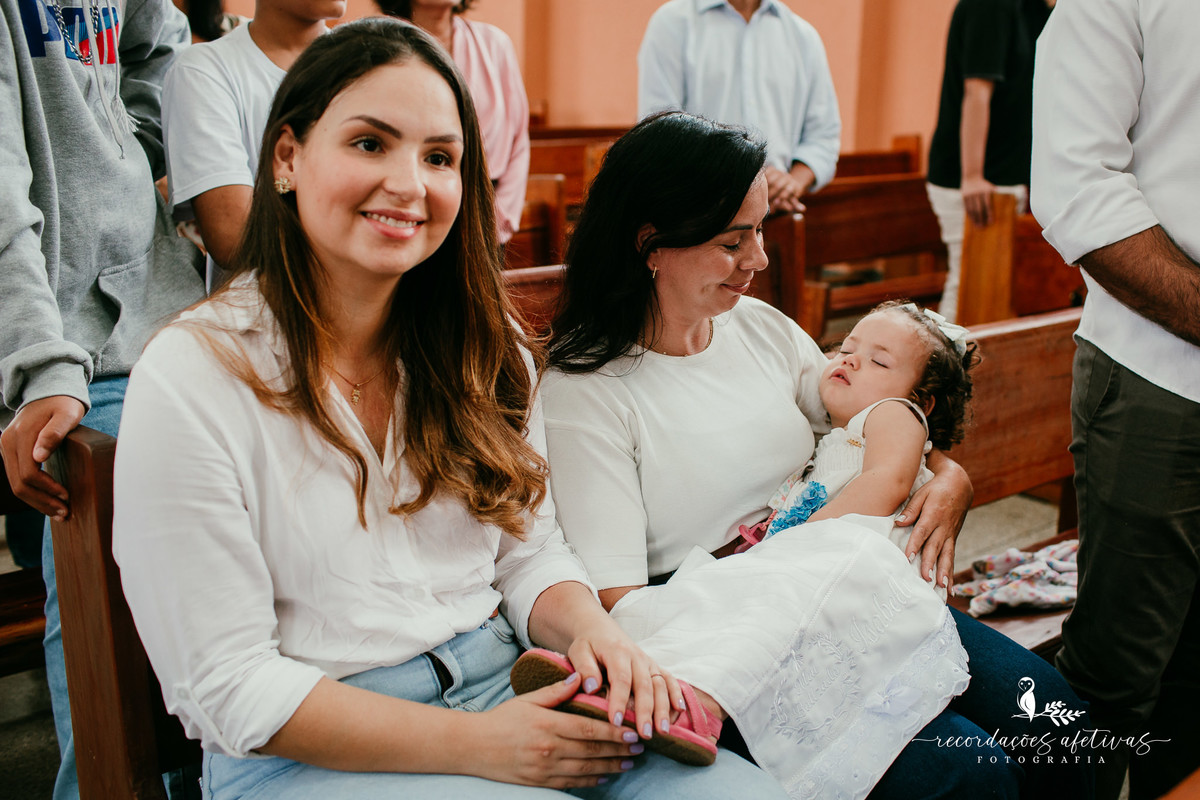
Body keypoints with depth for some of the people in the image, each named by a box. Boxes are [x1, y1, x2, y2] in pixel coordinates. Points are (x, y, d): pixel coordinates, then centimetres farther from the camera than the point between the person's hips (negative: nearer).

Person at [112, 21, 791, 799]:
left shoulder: (483, 347, 6)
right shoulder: (193, 377, -13)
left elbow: (530, 552, 10)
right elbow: (230, 689, -13)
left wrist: (593, 631, -13)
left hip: (503, 688, 6)